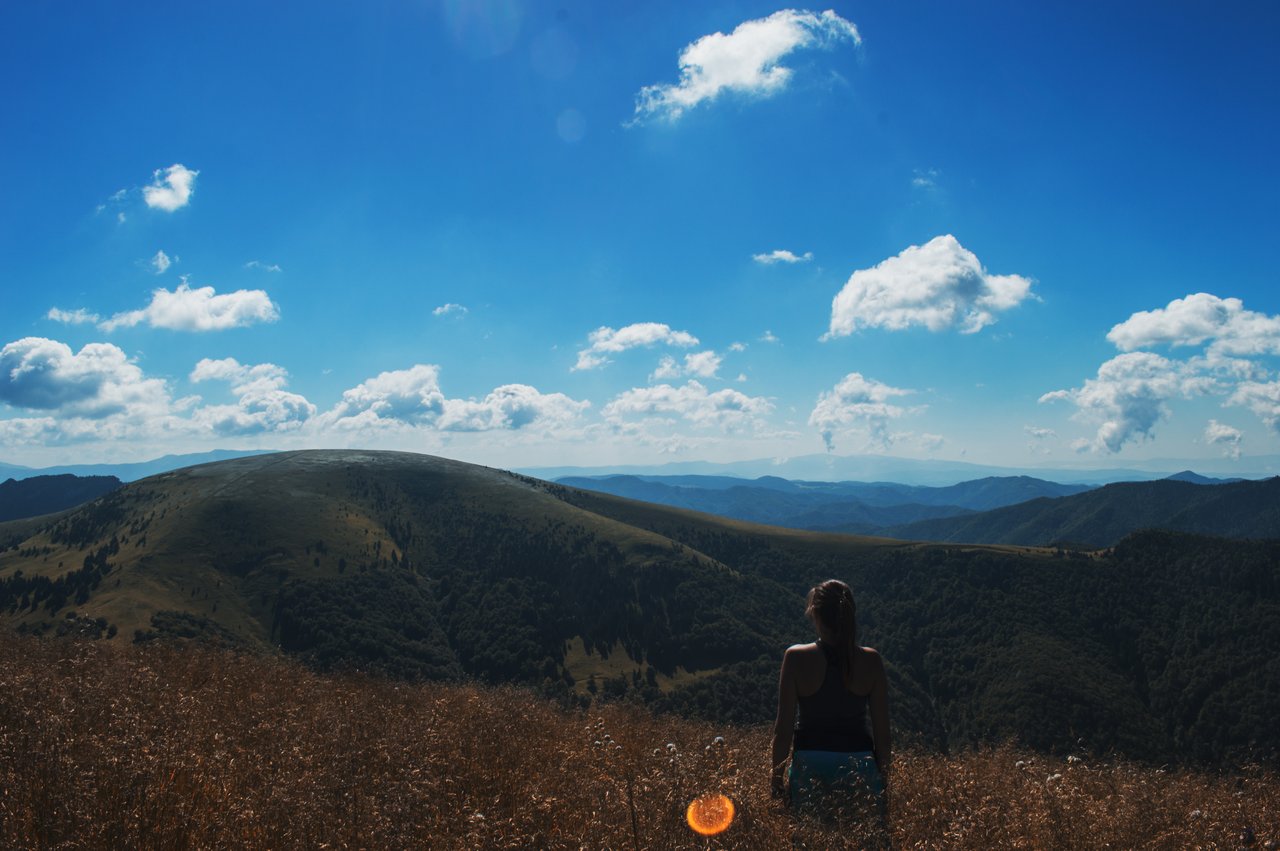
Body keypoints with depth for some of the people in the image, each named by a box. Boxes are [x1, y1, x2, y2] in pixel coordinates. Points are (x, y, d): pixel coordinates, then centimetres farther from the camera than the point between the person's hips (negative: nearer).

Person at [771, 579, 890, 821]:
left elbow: (784, 727, -6)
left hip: (810, 767, -1)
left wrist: (777, 777, 5)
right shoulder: (871, 660, -4)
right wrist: (883, 778, 13)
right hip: (860, 766, 1)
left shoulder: (796, 658, -9)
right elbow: (882, 728, 1)